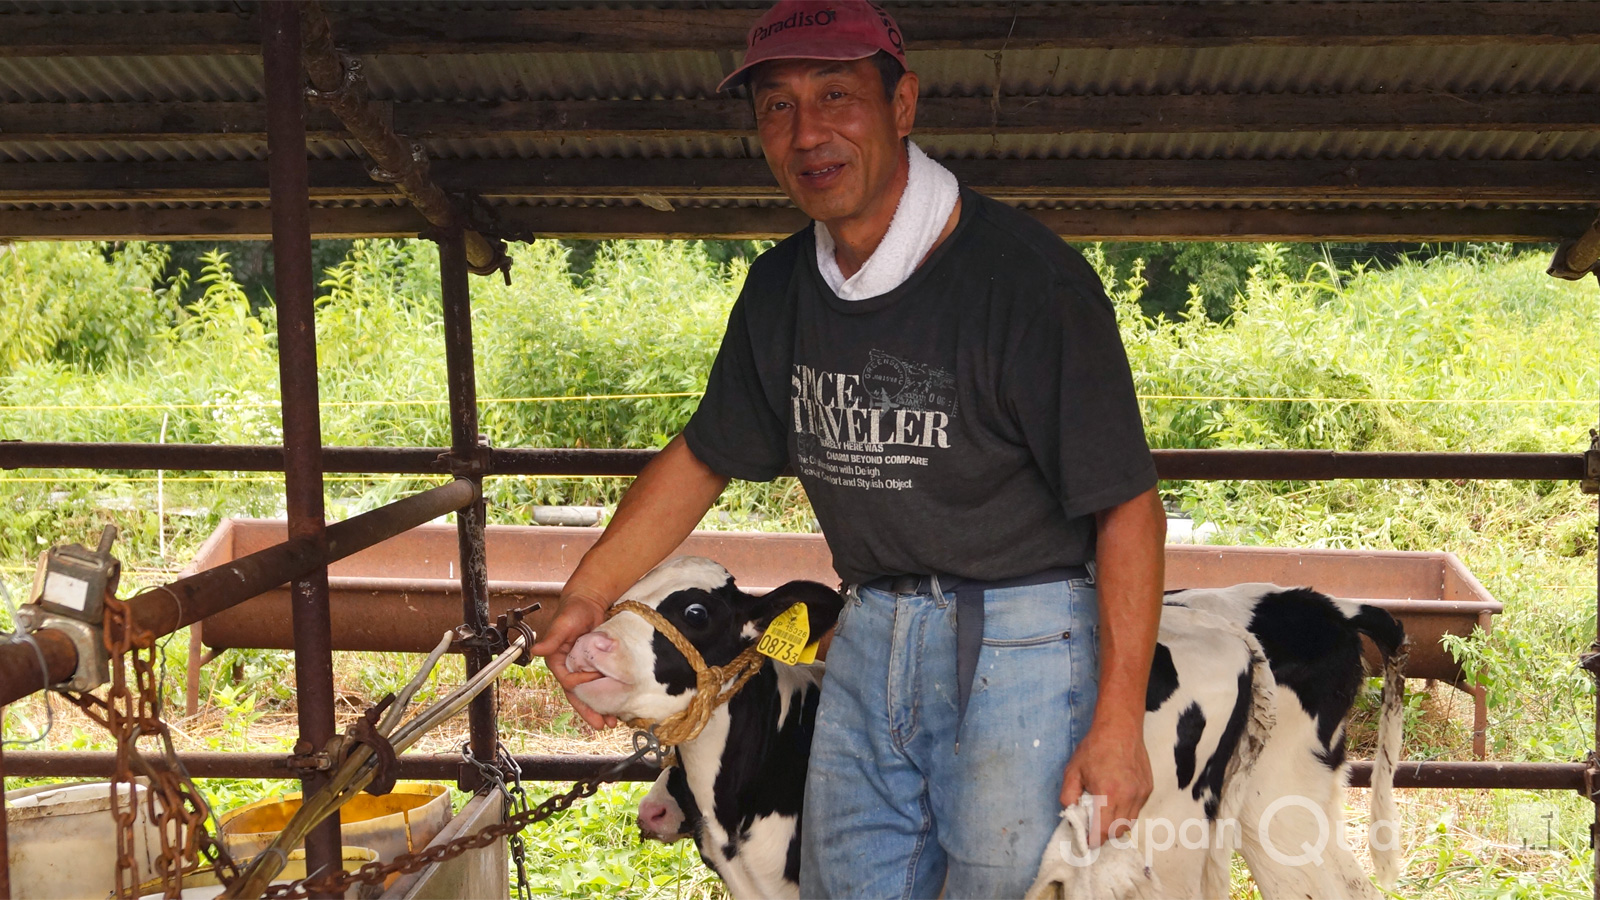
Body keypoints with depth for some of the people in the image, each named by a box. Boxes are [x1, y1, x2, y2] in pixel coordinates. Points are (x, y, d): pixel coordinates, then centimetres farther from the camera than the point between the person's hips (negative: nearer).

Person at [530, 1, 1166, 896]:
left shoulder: (1027, 275, -17)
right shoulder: (780, 290, 3)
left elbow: (1127, 506, -15)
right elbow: (705, 456, 15)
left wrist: (1118, 722, -16)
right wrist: (589, 591, 5)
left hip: (1020, 635, -6)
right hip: (867, 637, 6)